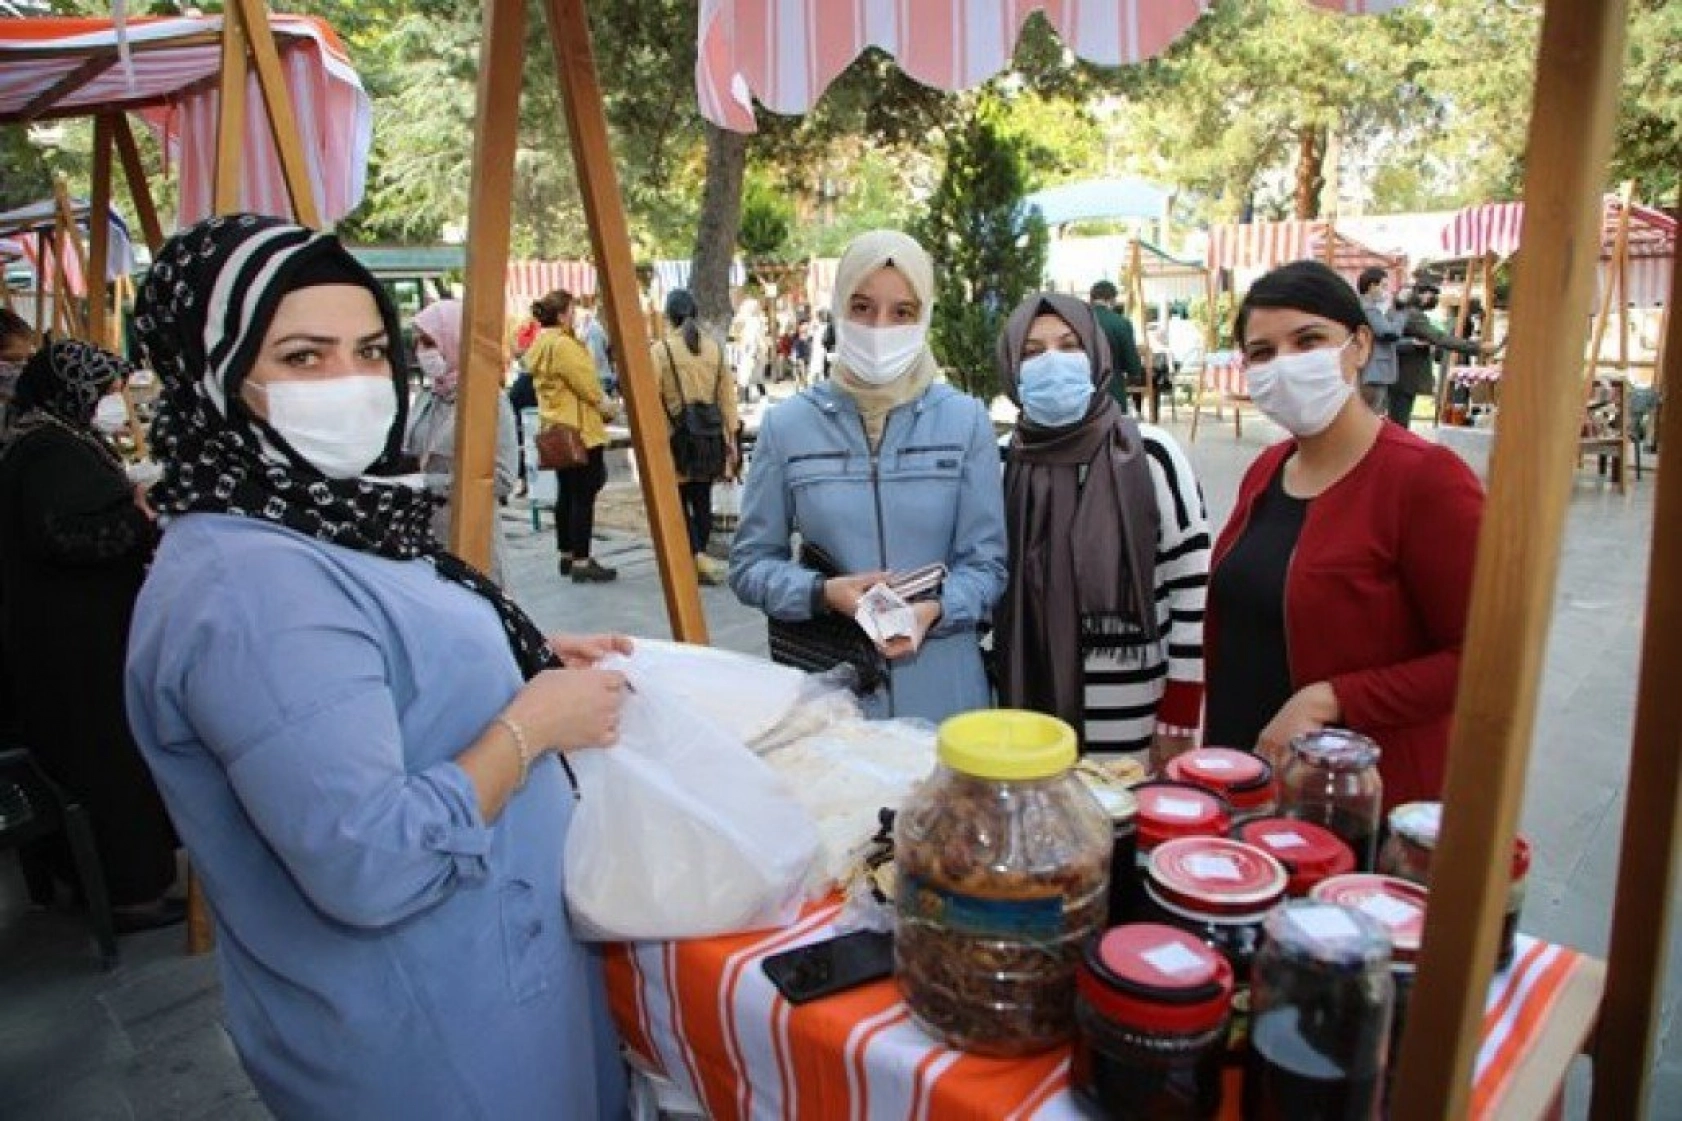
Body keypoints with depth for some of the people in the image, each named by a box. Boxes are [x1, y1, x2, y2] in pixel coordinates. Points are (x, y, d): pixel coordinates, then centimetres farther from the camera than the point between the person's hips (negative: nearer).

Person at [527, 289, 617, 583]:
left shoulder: (539, 345, 14)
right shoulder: (563, 344, -18)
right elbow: (585, 382, -18)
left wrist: (597, 402, 12)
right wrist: (604, 404, 0)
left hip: (558, 428, 10)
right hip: (579, 429, -10)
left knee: (566, 492, 15)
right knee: (584, 495, -7)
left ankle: (567, 555, 22)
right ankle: (581, 561, -6)